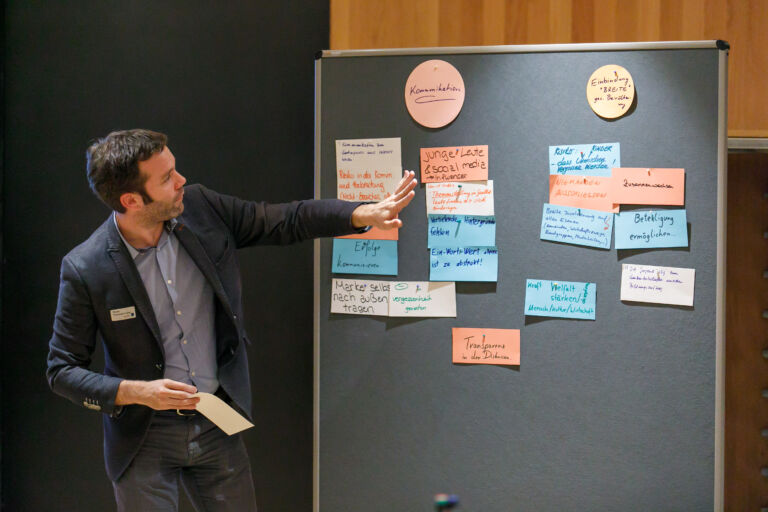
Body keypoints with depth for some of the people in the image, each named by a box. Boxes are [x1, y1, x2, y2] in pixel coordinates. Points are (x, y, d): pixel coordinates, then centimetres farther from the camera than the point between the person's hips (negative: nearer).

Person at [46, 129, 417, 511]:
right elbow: (62, 370, -9)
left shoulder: (199, 208, -7)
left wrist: (367, 214, -7)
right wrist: (136, 392, -23)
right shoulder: (85, 269, -17)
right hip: (144, 437, -4)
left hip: (216, 425, 4)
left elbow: (285, 221, 3)